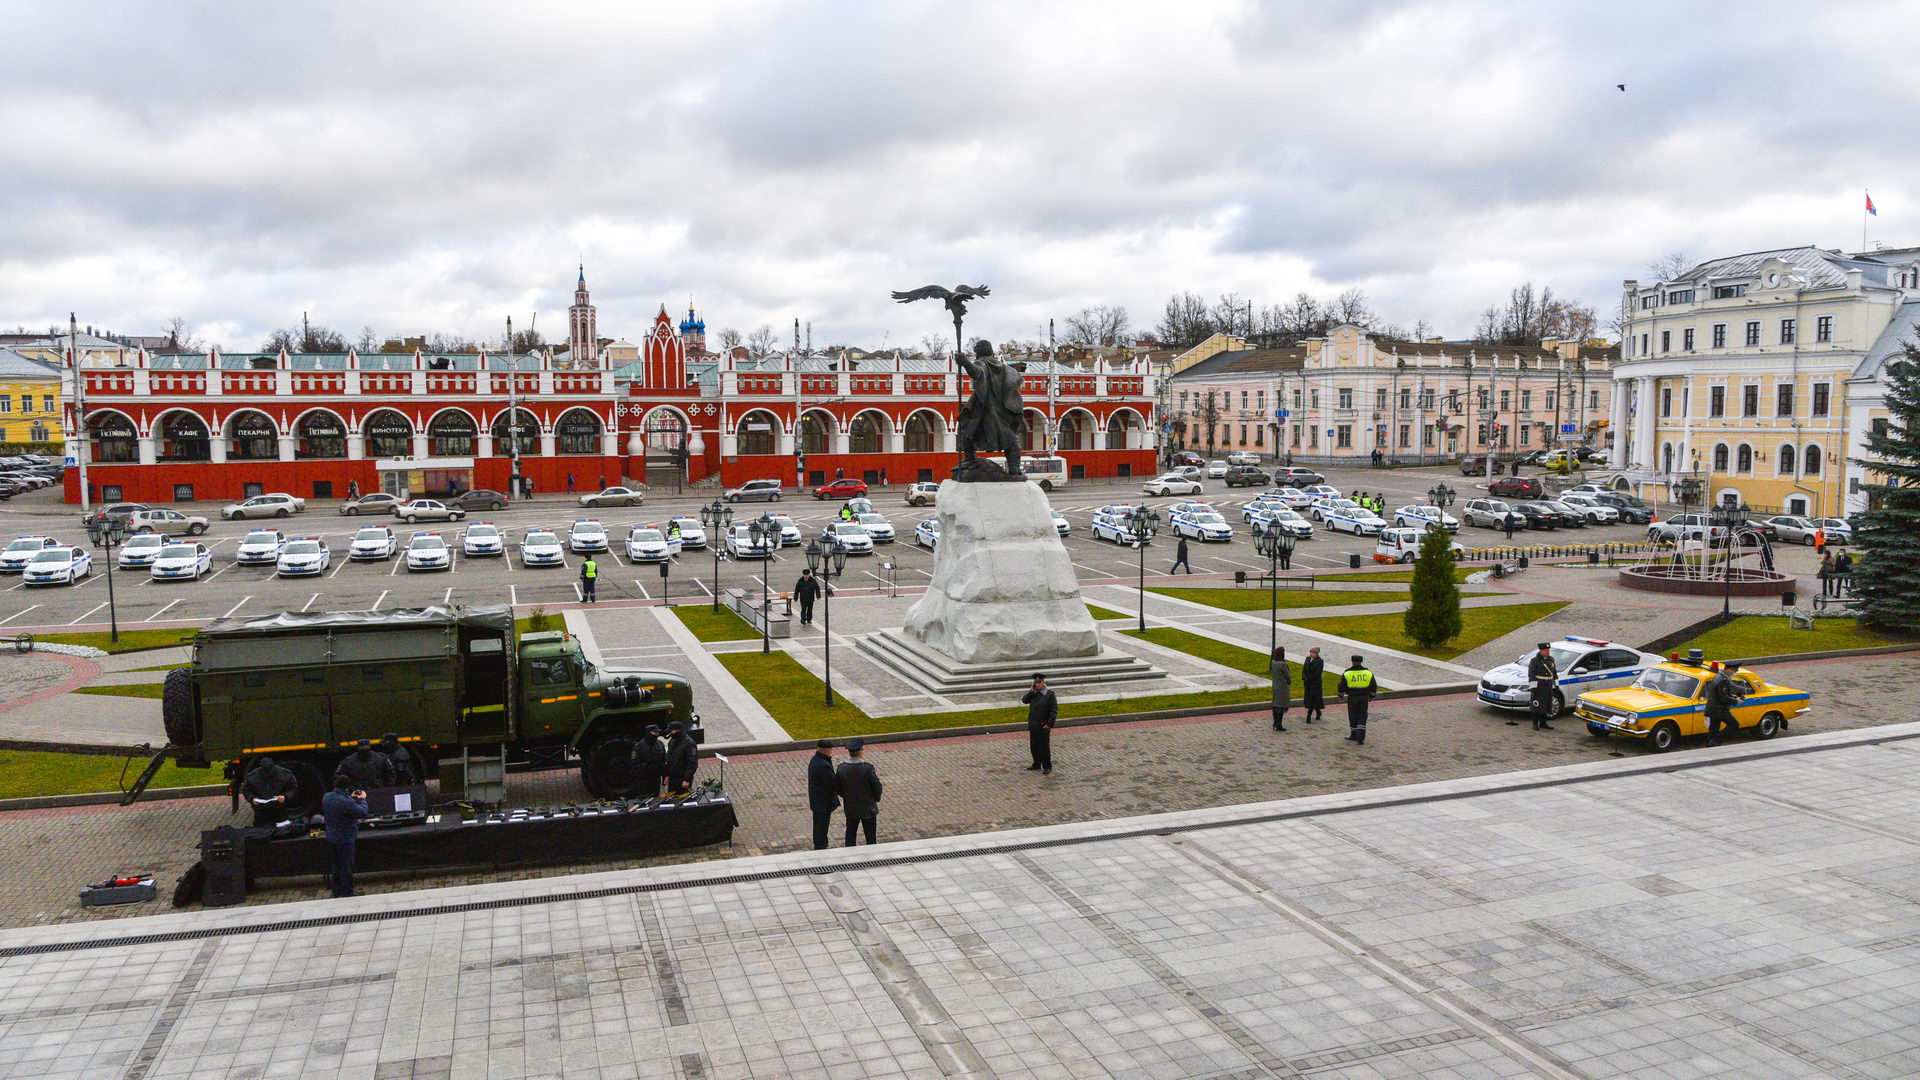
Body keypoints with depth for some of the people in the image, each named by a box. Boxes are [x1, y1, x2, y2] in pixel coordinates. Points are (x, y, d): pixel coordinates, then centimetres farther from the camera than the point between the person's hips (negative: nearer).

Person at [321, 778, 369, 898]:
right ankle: (347, 893, 13)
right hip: (345, 839, -8)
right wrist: (362, 799, -6)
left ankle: (336, 892, 28)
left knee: (334, 865, 18)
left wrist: (351, 798, 12)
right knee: (346, 866, 4)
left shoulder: (326, 797, -5)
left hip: (331, 837, 8)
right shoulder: (346, 802, -29)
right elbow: (363, 812, -21)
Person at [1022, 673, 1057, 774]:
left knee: (1044, 747, 0)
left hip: (1043, 726, -6)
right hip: (1033, 725, 6)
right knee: (1034, 746, 15)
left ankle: (1047, 767, 11)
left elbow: (1054, 711, -11)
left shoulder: (1050, 695, -10)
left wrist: (1049, 724, -16)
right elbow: (1024, 700, 2)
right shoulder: (1034, 693, 8)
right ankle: (1037, 764, 30)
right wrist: (1031, 691, -8)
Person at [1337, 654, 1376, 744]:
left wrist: (1341, 696, 14)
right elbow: (1373, 687, 9)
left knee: (1353, 717, 11)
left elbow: (1341, 686, -2)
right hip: (1364, 698, 1)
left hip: (1352, 698, -1)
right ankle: (1360, 737, -4)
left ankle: (1354, 736, 21)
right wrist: (1371, 696, 23)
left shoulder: (1347, 673, -7)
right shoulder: (1368, 673, 0)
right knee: (1362, 718, 6)